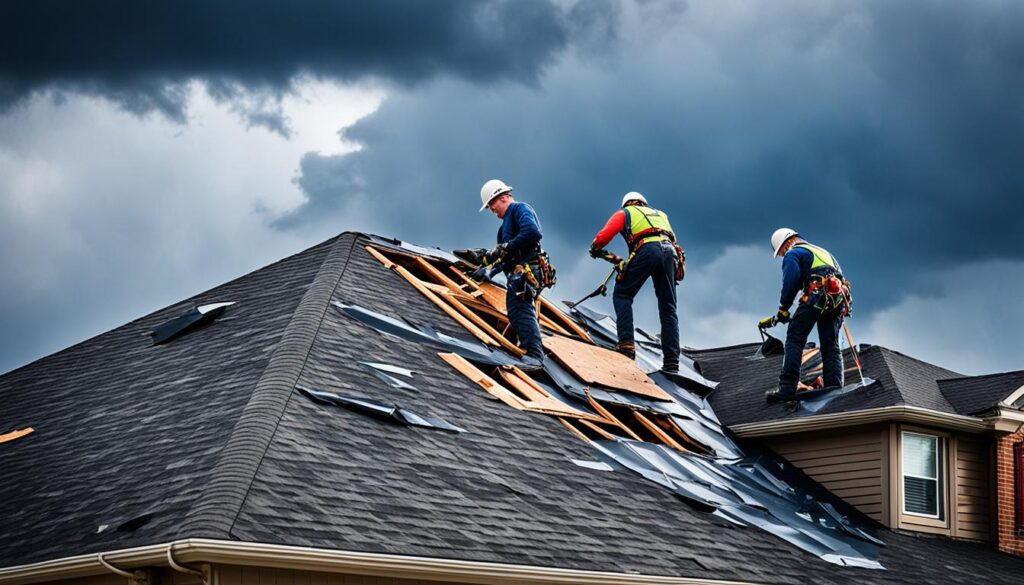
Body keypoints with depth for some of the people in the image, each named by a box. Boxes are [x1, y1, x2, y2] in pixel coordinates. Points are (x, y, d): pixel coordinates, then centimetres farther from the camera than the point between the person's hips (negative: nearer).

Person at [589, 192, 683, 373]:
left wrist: (595, 249, 32)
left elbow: (603, 236, 11)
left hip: (647, 250, -4)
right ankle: (671, 363, 1)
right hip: (671, 251, 4)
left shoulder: (624, 213, 24)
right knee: (668, 309, 6)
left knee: (622, 295, 8)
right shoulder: (660, 214, 38)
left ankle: (626, 343, -10)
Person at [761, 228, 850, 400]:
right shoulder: (822, 252, 37)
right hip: (840, 298, 7)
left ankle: (787, 388, -17)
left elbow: (790, 282, -3)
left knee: (794, 339, -6)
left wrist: (783, 310, 6)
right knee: (831, 346, 8)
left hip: (817, 295, -7)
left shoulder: (793, 253, 11)